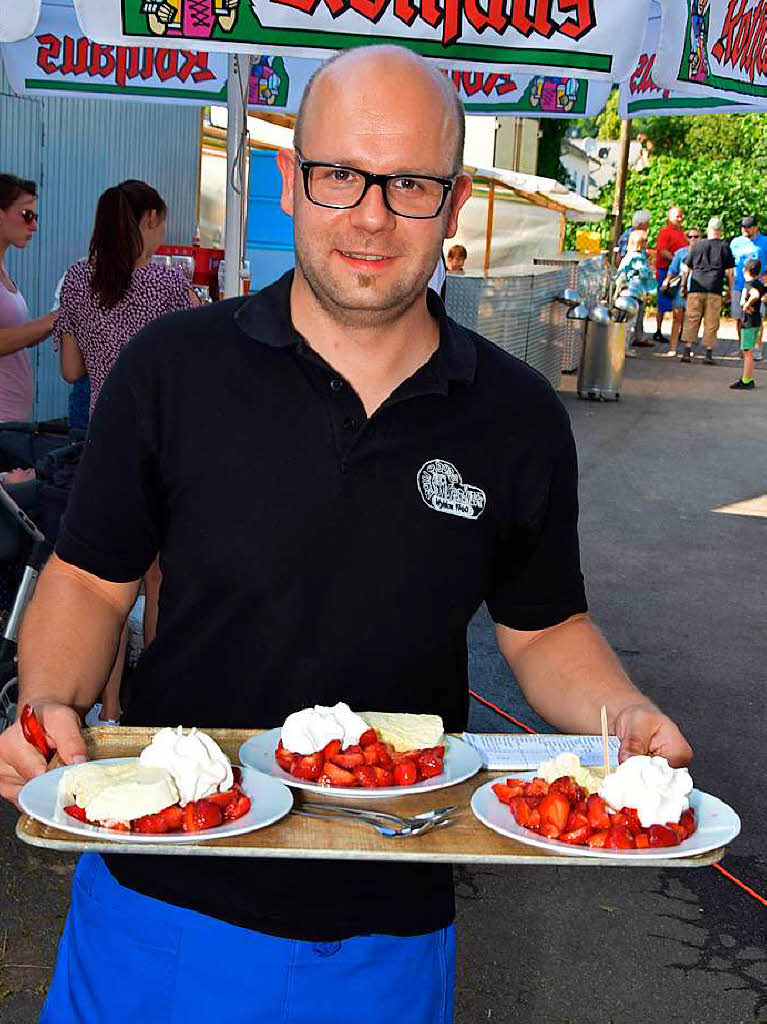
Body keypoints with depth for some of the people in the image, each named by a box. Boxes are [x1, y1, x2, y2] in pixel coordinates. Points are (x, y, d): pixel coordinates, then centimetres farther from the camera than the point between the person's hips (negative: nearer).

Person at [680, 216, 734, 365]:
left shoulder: (696, 246, 10)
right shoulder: (724, 247, 5)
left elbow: (686, 269, 12)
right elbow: (729, 271, 2)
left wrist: (683, 285, 21)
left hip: (696, 288, 1)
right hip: (715, 290, -1)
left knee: (691, 319, 3)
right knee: (711, 323, 3)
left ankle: (687, 352, -4)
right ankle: (709, 353, 0)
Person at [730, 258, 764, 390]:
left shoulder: (749, 283, -17)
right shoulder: (758, 283, 10)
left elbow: (755, 294, -37)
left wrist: (747, 305, -24)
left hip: (749, 321, -9)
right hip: (756, 320, 9)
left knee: (748, 352, -6)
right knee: (746, 352, 17)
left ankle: (746, 381, -3)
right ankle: (747, 378, 23)